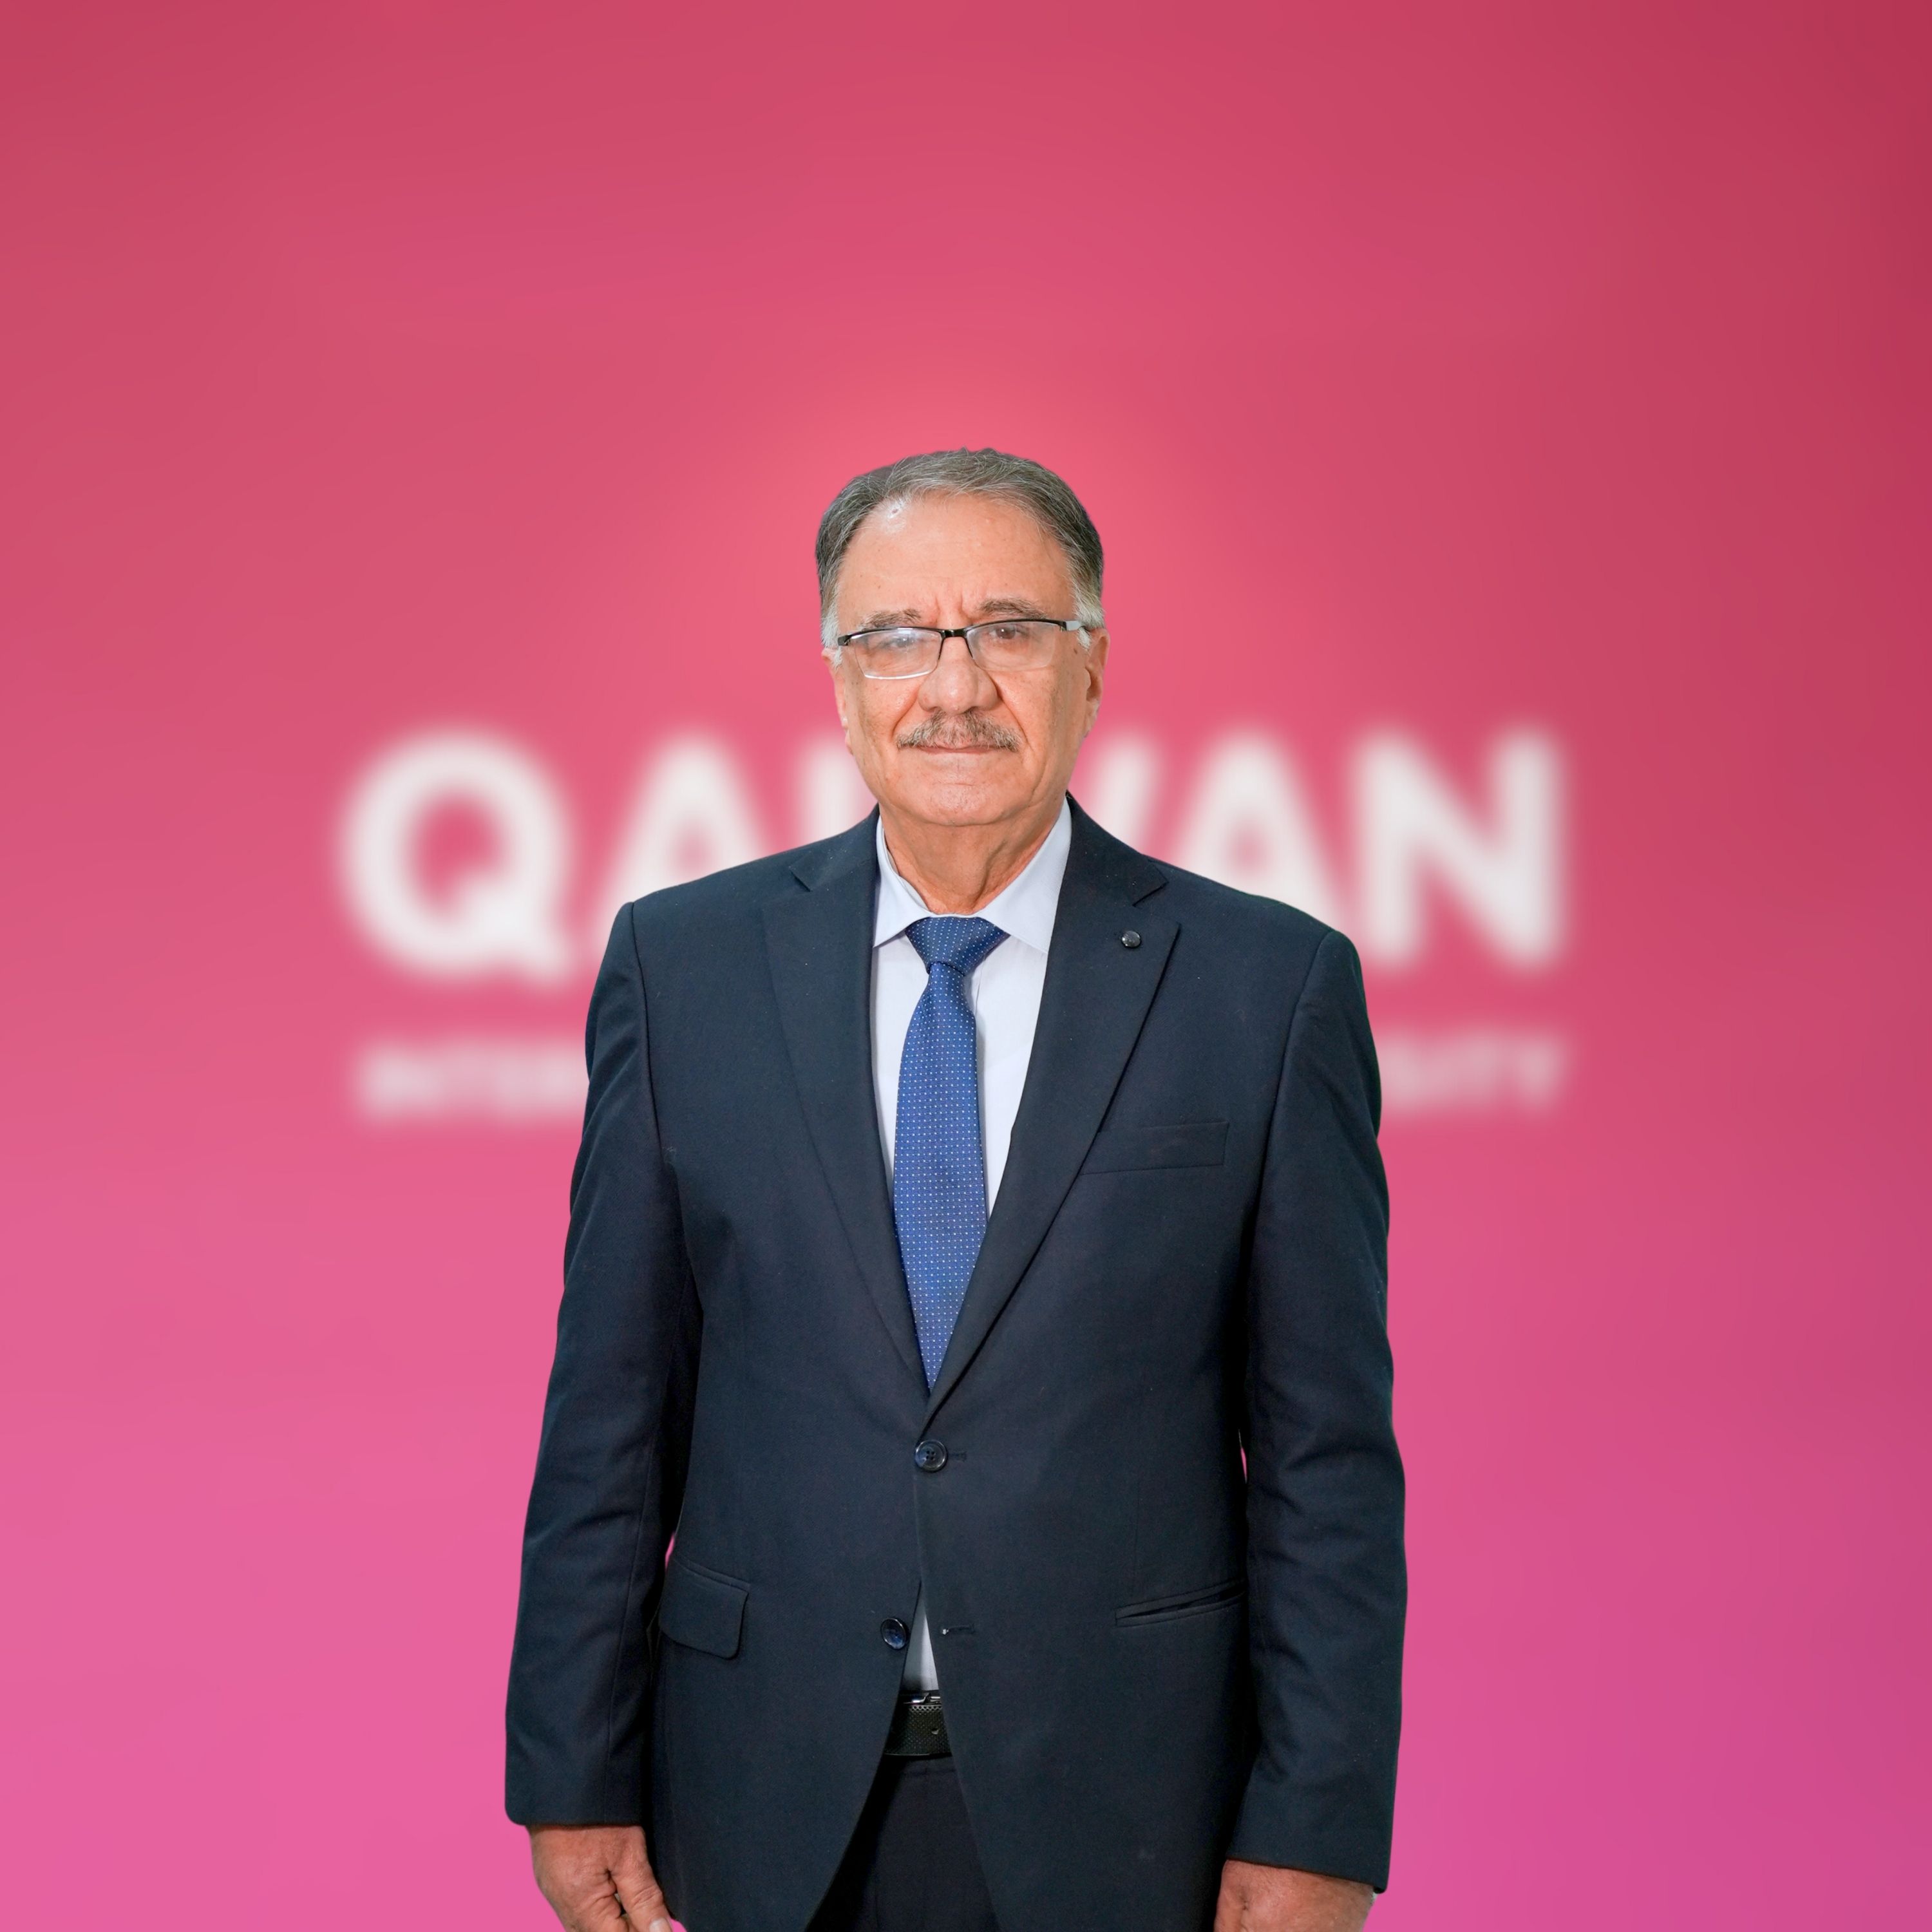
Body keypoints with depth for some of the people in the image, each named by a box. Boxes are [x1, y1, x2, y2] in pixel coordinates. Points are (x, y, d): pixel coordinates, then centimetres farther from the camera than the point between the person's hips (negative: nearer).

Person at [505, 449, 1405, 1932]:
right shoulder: (683, 964, 1)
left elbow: (1328, 1457, -3)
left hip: (1119, 1810, -1)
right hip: (769, 1809, 2)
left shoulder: (1270, 987, -4)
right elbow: (609, 1418, 2)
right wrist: (574, 1779, 0)